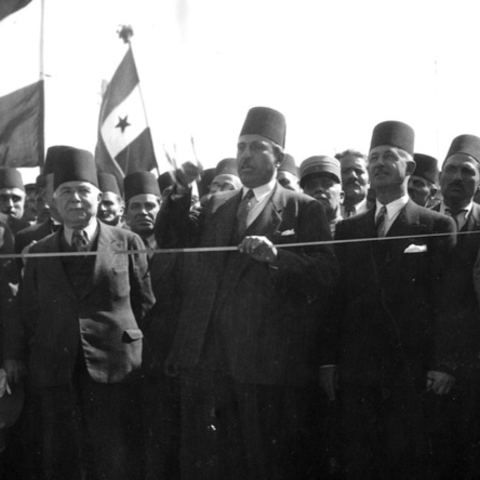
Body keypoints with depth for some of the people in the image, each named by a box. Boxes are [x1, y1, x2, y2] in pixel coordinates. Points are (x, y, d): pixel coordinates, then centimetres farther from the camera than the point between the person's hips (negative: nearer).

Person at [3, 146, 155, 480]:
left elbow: (145, 302, 9)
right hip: (55, 369, 3)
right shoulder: (40, 252, 12)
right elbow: (27, 311, 12)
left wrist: (125, 338, 6)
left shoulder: (127, 244, 6)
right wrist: (14, 354, 3)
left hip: (111, 367, -2)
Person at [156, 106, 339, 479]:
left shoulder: (302, 209, 3)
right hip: (207, 359, 5)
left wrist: (277, 256, -23)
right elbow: (169, 241, 9)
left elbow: (327, 276, -8)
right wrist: (181, 193, -4)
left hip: (270, 362, -4)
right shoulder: (216, 206, 18)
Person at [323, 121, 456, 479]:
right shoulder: (348, 230, 14)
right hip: (355, 372, 3)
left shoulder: (438, 227, 3)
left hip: (411, 373, -3)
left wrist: (443, 364, -10)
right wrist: (329, 360, 4)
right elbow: (336, 298, 11)